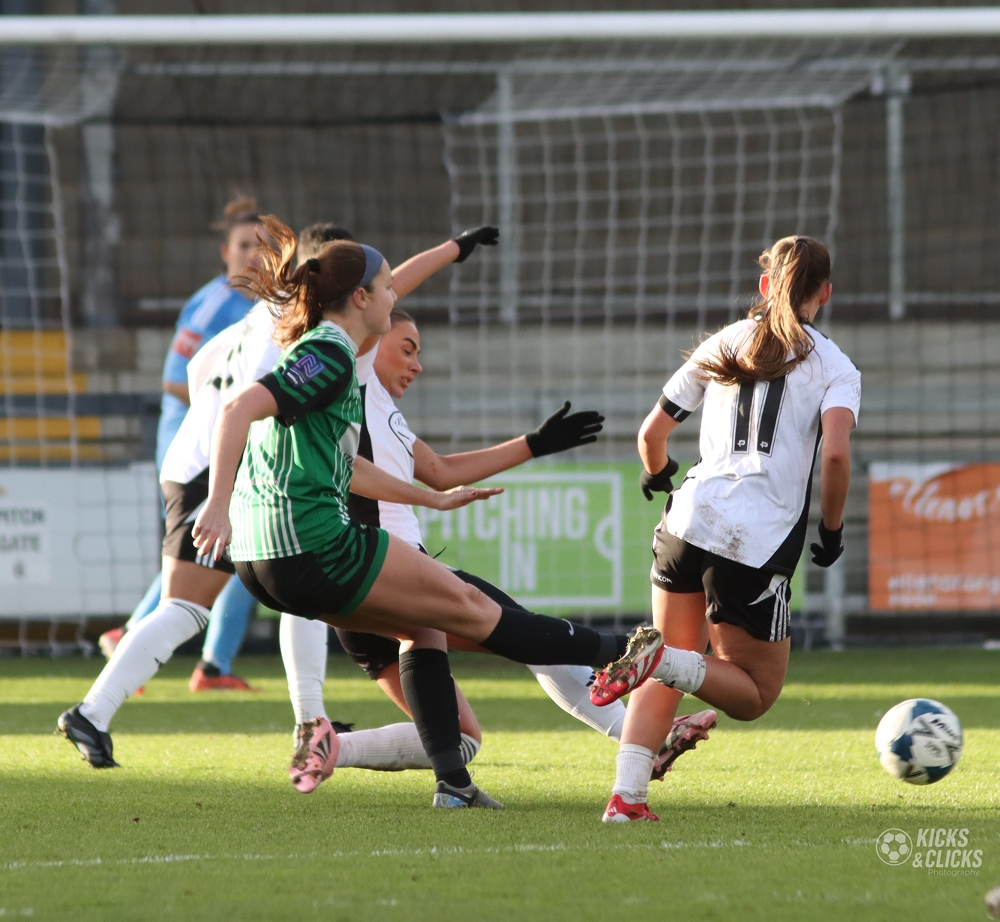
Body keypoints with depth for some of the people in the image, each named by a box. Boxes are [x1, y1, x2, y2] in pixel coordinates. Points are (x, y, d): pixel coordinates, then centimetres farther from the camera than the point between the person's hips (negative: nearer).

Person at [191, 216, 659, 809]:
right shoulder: (330, 357, -11)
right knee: (465, 606, 3)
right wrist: (219, 505, -32)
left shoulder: (315, 350, 20)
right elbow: (239, 410, -24)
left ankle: (452, 780, 13)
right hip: (310, 543, -10)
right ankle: (615, 653, 14)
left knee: (423, 624, 19)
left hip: (265, 559, 10)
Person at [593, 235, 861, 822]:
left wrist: (659, 476, 38)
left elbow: (653, 432, 16)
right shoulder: (835, 367, 4)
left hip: (693, 515, 4)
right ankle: (660, 659, -19)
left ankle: (627, 795, -2)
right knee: (755, 694, 9)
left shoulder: (725, 345, 15)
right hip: (762, 543, -4)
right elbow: (835, 453, -13)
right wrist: (833, 531, 2)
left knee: (673, 670, 17)